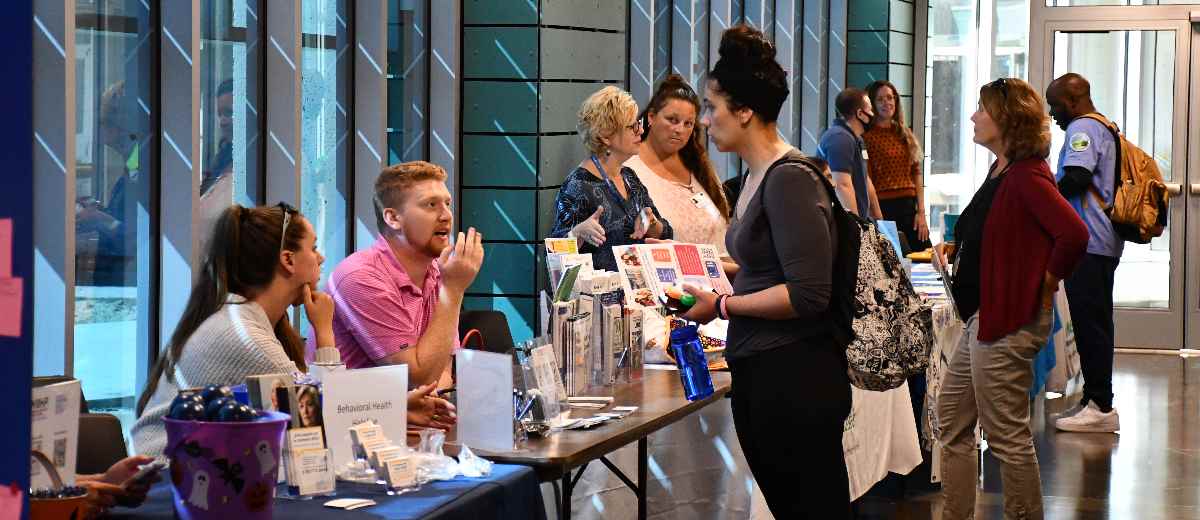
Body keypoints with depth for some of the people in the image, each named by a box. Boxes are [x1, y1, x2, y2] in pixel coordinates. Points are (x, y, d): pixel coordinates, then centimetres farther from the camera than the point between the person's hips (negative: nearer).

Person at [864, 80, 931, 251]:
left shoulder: (905, 135, 14)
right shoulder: (867, 137, -6)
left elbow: (916, 175, 14)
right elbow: (867, 181, -11)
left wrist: (921, 212, 5)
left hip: (909, 206, 6)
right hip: (884, 206, -6)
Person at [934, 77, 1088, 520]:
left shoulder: (1027, 177, -18)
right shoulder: (1000, 170, 11)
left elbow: (1074, 234, -30)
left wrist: (1046, 283, -18)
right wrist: (955, 249, 9)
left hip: (1006, 324, -11)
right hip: (981, 317, 11)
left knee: (1007, 435, -2)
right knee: (952, 419, 17)